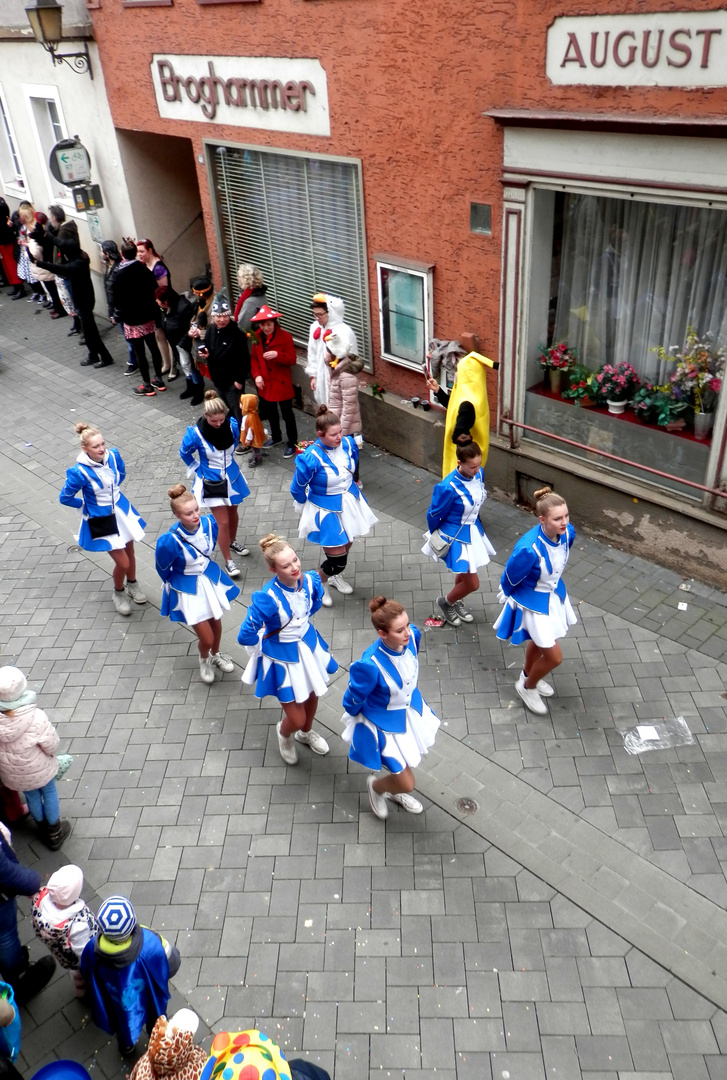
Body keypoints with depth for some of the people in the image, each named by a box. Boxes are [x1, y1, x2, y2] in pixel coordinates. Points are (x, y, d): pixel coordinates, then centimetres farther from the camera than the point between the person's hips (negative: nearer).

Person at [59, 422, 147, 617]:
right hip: (100, 520, -5)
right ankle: (119, 593, 30)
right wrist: (86, 504, -1)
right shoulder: (80, 472, -28)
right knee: (122, 563, 0)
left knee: (130, 552, 21)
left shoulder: (113, 455, -14)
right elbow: (65, 498, -12)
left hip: (122, 511, 5)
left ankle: (132, 584, 49)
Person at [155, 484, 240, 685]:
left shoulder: (209, 523, -21)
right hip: (187, 589, -4)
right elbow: (163, 569, -12)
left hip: (211, 579, 4)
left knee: (216, 624, 24)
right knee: (207, 638, 2)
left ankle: (216, 654, 56)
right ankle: (204, 659, 40)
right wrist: (176, 584, 6)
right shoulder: (170, 541, -33)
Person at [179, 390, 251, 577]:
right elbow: (185, 453, -4)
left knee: (233, 513, 22)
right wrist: (198, 470, -1)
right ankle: (228, 561, 14)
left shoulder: (231, 424, -17)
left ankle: (232, 542, 50)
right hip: (211, 482, -4)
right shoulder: (196, 433, -25)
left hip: (231, 477, 4)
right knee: (223, 522, -2)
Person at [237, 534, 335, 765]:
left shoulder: (310, 580, -20)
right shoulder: (267, 598, -36)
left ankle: (306, 733, 61)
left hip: (308, 645, 5)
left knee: (312, 695, 28)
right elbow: (246, 635, -28)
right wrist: (267, 639, -11)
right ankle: (284, 733, 44)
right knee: (297, 718, 4)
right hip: (281, 656, -5)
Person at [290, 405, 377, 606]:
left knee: (346, 545, 23)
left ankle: (335, 576, 54)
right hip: (326, 510, -6)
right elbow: (297, 489, -14)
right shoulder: (310, 458, -30)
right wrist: (308, 505, 3)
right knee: (338, 557, -1)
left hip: (349, 504, 6)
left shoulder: (349, 444, -14)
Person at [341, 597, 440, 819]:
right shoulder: (370, 665, -40)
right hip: (384, 723, -6)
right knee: (407, 783, 7)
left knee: (408, 759, 30)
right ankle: (376, 785, 42)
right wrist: (356, 715, -1)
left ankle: (394, 791, 64)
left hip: (411, 709, 6)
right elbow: (354, 700, -19)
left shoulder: (413, 636, -24)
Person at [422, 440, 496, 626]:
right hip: (455, 536, -6)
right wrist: (435, 535, 2)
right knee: (472, 583, 1)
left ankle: (457, 602, 55)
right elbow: (434, 515, -15)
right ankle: (446, 602, 30)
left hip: (473, 531, 7)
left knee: (464, 572, 27)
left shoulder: (479, 473, -13)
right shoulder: (449, 487, -32)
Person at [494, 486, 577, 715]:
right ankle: (527, 687, 32)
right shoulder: (529, 548, -38)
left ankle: (528, 675, 58)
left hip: (554, 594, 6)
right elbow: (509, 578, -19)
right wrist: (508, 598, 0)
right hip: (532, 602, -6)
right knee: (554, 656, 2)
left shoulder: (568, 533, -19)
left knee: (539, 642, 29)